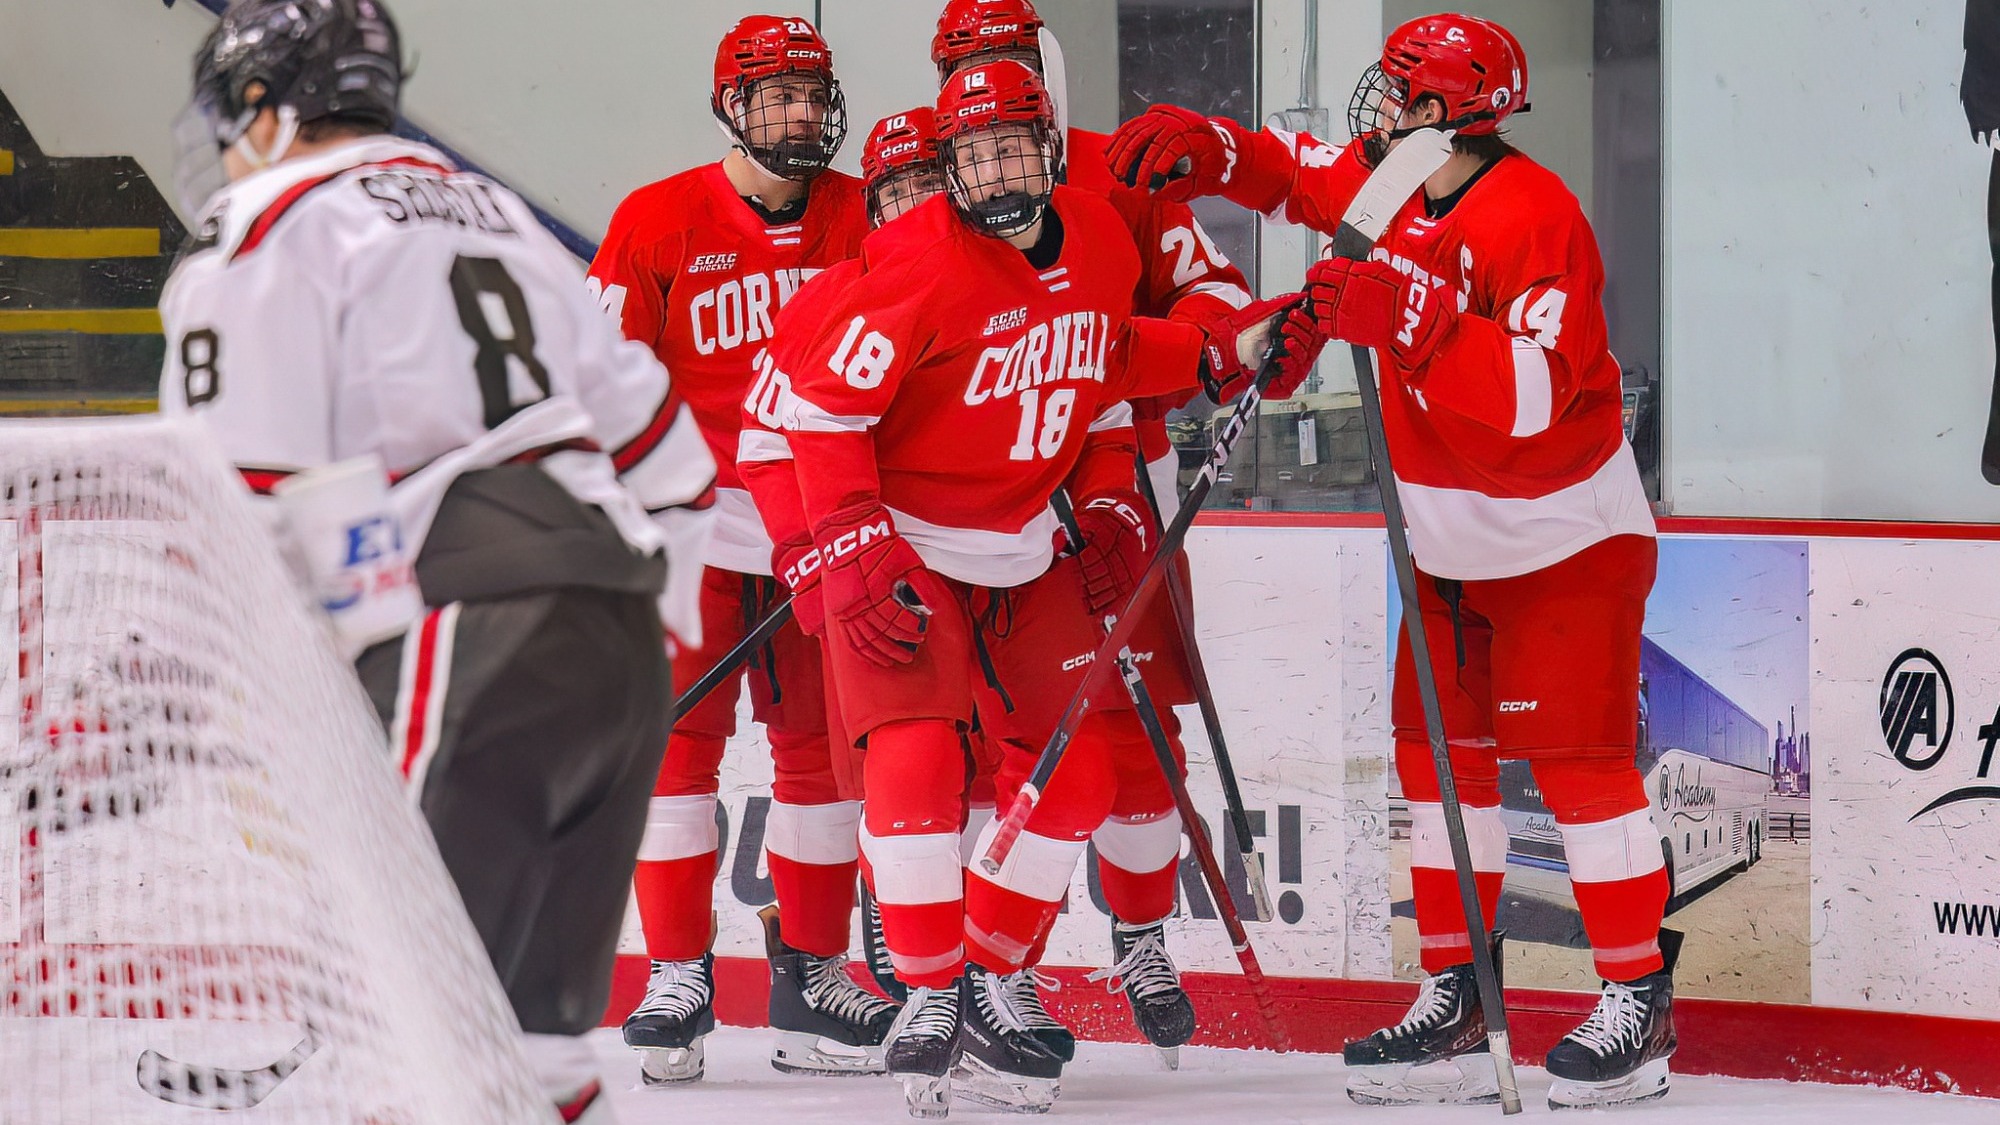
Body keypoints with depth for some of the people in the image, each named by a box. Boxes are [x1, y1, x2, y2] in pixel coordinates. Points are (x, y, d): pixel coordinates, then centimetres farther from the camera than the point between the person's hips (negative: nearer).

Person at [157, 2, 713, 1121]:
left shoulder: (265, 236, 2)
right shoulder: (494, 211, 26)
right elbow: (637, 412, 25)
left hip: (468, 651, -8)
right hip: (627, 642, 8)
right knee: (533, 1021, 13)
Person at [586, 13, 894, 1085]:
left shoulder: (865, 218, 3)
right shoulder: (657, 221, -4)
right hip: (695, 515, -3)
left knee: (821, 744, 6)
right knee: (678, 737, -6)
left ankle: (811, 976, 14)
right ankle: (677, 977, -1)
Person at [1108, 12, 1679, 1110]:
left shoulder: (1533, 216, -24)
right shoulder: (1396, 192, 0)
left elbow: (1533, 394, -32)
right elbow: (1303, 176, 17)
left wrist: (1410, 316, -37)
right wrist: (1199, 147, -1)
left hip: (1568, 543, -9)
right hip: (1453, 546, 9)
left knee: (1579, 759, -9)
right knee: (1440, 754, 6)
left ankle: (1638, 1003, -2)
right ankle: (1454, 1005, 11)